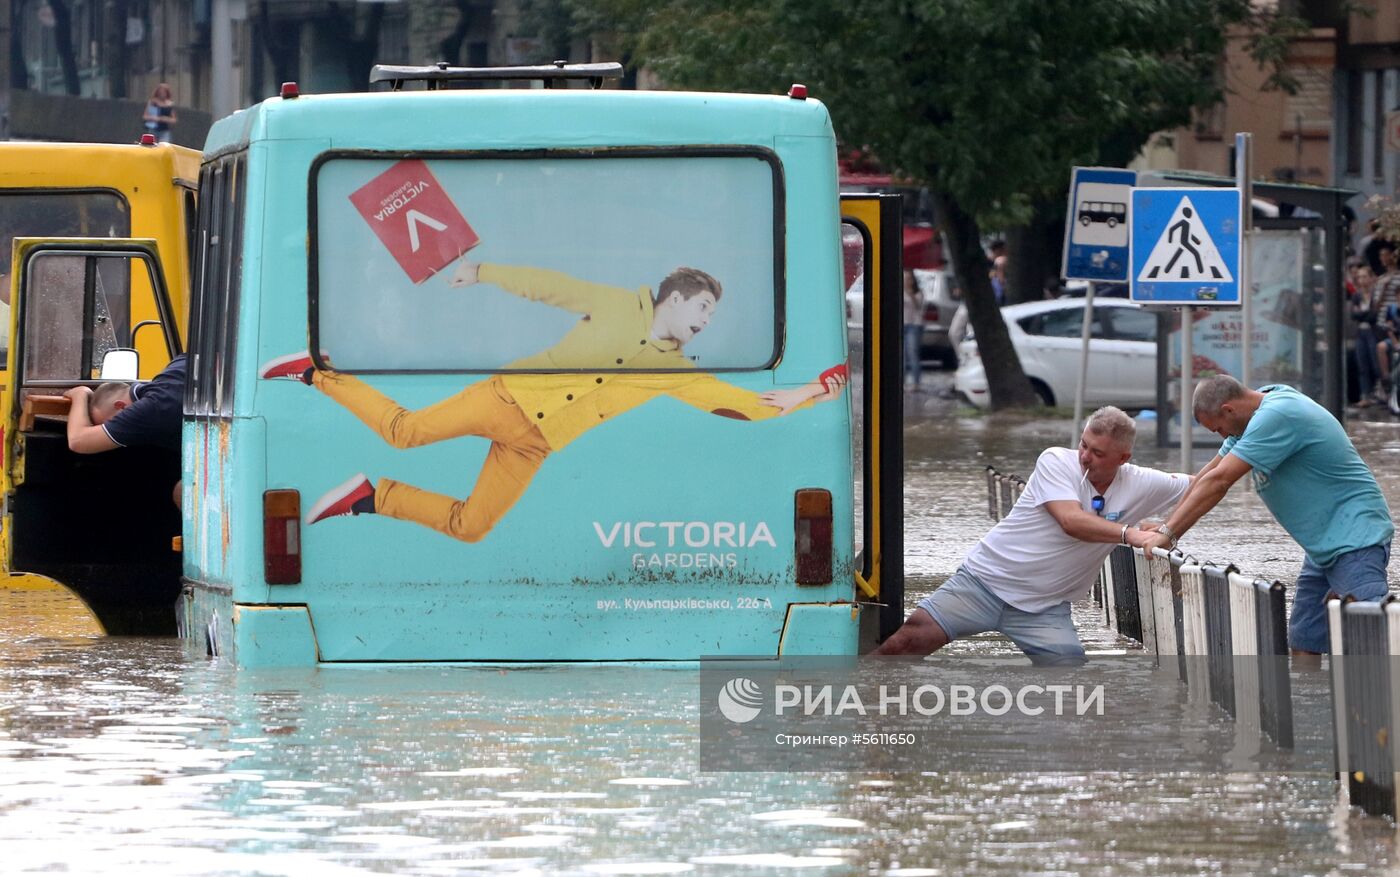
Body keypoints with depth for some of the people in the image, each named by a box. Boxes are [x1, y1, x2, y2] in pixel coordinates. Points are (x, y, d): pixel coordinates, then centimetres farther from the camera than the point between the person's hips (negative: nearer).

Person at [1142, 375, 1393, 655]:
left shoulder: (1276, 417, -20)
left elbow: (1217, 481, -21)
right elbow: (1210, 472, 19)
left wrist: (1167, 533, -18)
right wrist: (1167, 525, 16)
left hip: (1355, 542, -11)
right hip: (1322, 548, 11)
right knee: (1303, 642, 7)